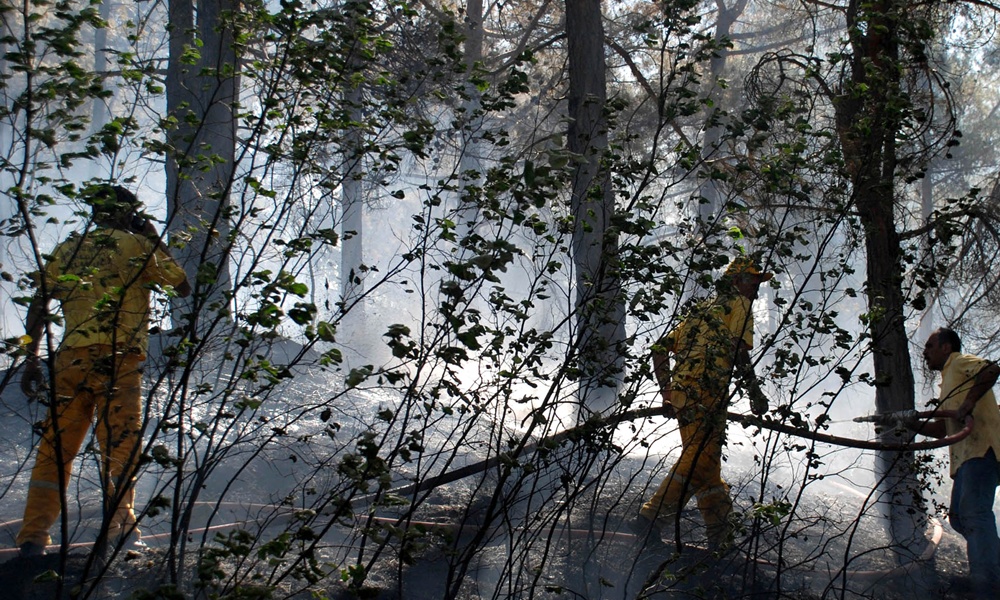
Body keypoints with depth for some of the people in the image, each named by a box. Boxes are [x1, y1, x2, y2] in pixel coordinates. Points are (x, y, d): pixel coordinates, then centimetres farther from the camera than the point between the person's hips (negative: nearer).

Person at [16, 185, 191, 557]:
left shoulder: (67, 249, 16)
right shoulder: (136, 245, 5)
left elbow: (38, 305, 8)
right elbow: (183, 287, 11)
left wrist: (31, 360, 10)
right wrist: (155, 241, 19)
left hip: (71, 358, 4)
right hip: (119, 358, -4)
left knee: (55, 447, 8)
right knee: (120, 443, 0)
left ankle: (34, 535, 7)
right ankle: (119, 520, -10)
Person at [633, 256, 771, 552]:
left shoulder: (702, 310, 30)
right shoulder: (739, 304, 8)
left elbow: (661, 347, 25)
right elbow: (741, 354, -6)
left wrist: (665, 389, 22)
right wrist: (757, 395, -1)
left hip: (682, 393, 9)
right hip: (707, 391, -9)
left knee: (708, 463, 11)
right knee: (698, 461, -12)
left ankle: (721, 536, 14)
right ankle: (650, 519, -18)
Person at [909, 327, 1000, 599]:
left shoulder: (961, 362, 4)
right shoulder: (948, 382, 32)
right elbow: (941, 429, 31)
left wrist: (969, 402, -23)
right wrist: (910, 423, 18)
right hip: (965, 455, 11)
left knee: (974, 513, -21)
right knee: (959, 517, 8)